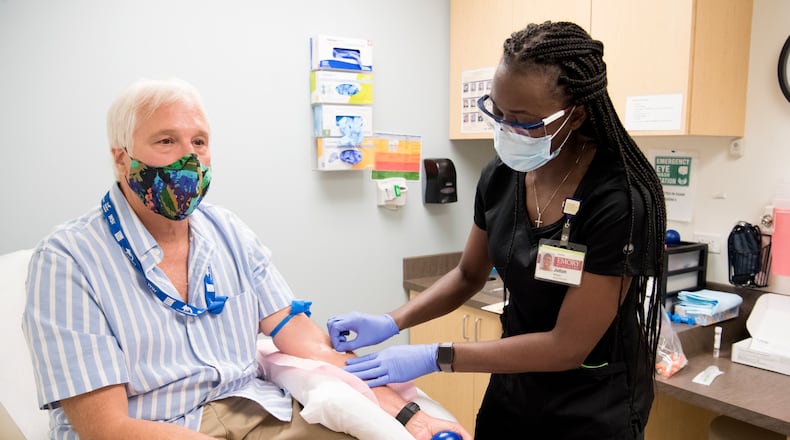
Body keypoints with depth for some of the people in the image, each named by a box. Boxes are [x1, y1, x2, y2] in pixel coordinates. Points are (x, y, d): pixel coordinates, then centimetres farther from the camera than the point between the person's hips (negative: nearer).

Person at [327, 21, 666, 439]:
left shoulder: (619, 201, -26)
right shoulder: (500, 176, -9)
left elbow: (568, 347, -24)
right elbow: (468, 276, 6)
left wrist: (433, 357, -25)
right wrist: (391, 322, -9)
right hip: (511, 390, 5)